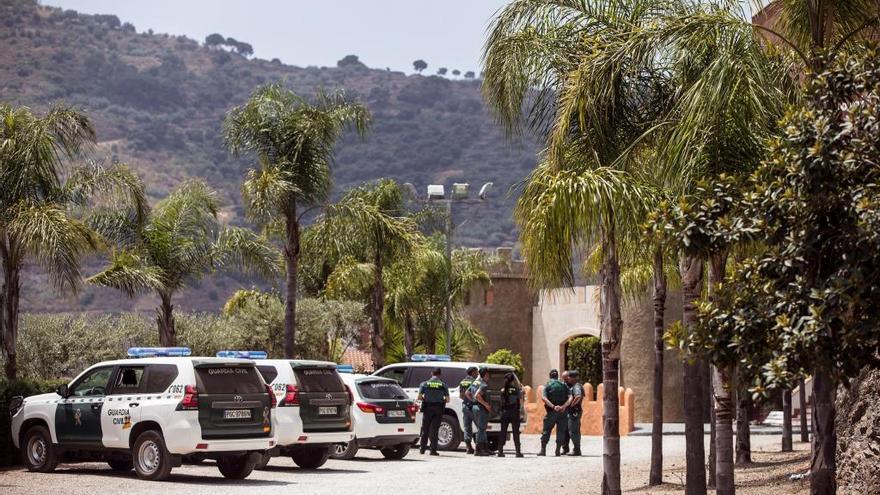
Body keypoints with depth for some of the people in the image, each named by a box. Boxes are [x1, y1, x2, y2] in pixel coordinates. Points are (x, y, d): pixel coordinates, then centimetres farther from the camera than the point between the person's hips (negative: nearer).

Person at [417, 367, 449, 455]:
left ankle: (422, 448, 18)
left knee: (425, 429, 12)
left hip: (427, 408, 0)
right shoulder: (443, 385, 2)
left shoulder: (425, 384, 0)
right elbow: (447, 399, -3)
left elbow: (419, 397, -7)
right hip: (438, 409, 0)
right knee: (434, 430, 2)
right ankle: (433, 450, -2)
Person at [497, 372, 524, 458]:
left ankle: (500, 451, 3)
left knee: (503, 432, 6)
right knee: (516, 432, 3)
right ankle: (518, 451, 2)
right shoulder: (516, 390, -7)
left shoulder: (503, 390, -2)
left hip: (504, 412, 2)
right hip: (515, 413, -2)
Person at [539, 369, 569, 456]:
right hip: (562, 412, 1)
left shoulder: (548, 385, 2)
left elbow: (543, 398, -16)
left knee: (546, 430, 7)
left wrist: (553, 406, -21)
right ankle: (558, 451, 4)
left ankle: (543, 450, 2)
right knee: (561, 431, 7)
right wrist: (564, 406, -17)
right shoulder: (563, 385, 6)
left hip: (552, 412, -1)